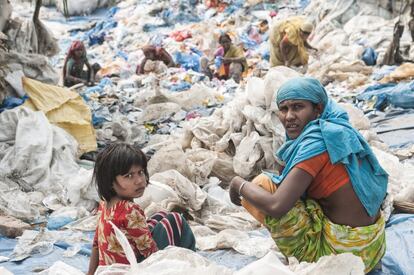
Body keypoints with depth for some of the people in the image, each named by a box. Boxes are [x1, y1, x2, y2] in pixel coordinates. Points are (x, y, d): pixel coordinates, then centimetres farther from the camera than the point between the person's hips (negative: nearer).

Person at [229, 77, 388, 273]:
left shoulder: (316, 143, -22)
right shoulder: (335, 128, 4)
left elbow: (276, 207, -26)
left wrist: (240, 185, -11)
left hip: (346, 251, -9)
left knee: (261, 185, -9)